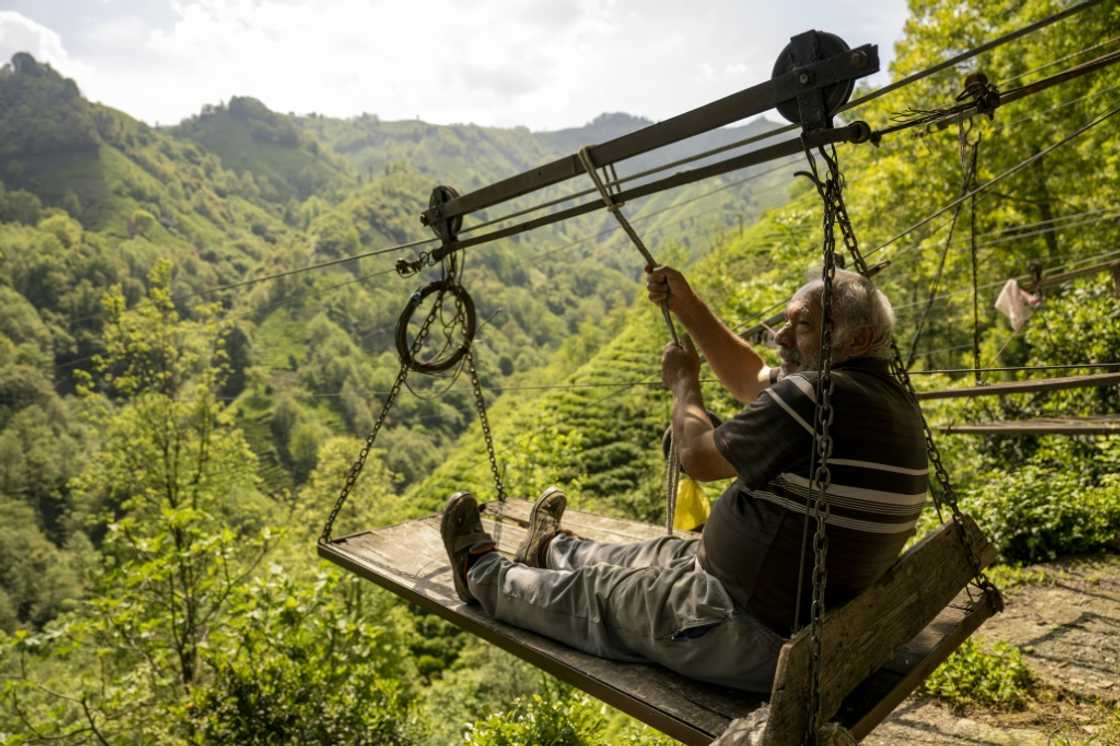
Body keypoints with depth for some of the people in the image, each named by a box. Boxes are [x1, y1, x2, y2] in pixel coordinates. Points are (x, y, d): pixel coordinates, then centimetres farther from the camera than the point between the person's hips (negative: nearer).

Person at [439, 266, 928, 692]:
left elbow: (699, 457, -18)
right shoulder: (889, 399, 3)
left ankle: (484, 576, 35)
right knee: (666, 555, 28)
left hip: (755, 641, -9)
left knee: (594, 594, 11)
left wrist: (683, 385, 0)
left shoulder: (818, 397, -28)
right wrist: (687, 307, 5)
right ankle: (553, 550, 53)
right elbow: (752, 381, 12)